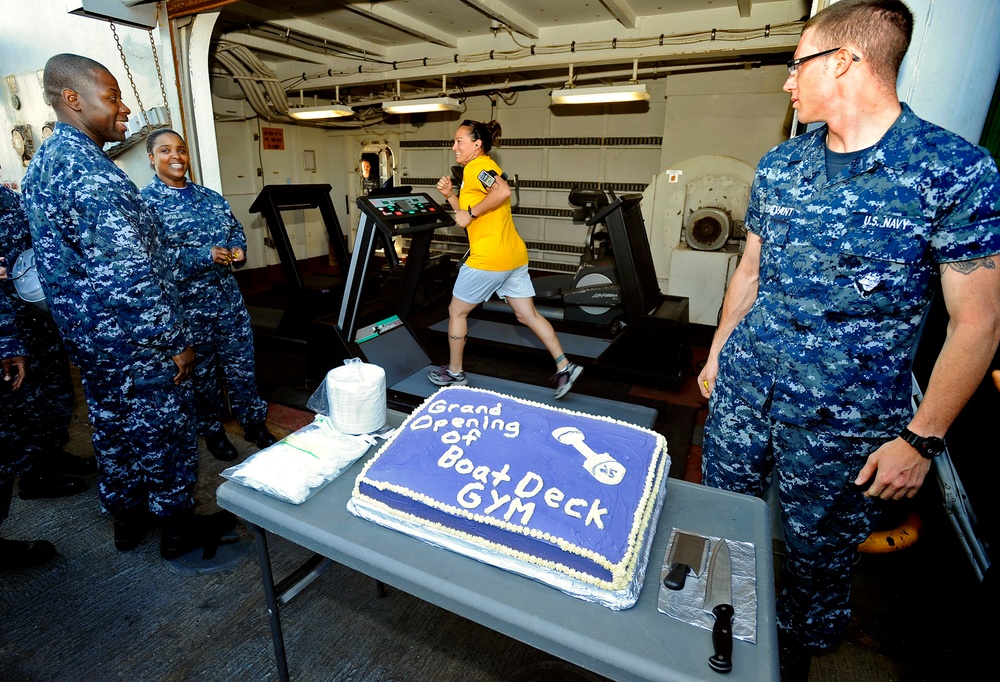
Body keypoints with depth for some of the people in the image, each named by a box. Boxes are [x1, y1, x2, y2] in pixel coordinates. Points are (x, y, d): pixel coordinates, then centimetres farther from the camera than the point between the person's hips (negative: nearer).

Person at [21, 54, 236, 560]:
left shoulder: (41, 163, 11)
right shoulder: (91, 171, -21)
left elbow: (57, 256, 18)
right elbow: (133, 272, -27)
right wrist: (175, 342, -20)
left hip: (85, 334, 10)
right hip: (134, 339, -10)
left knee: (112, 424, 20)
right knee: (163, 428, 5)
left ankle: (127, 519, 38)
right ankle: (179, 527, 23)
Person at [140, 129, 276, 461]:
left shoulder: (210, 197, 10)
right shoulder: (145, 201, -7)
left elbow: (236, 229, 17)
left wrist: (238, 250, -5)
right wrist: (205, 256, -22)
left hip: (229, 299, 4)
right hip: (187, 306, -4)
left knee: (242, 362, 11)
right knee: (201, 371, 12)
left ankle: (254, 423, 27)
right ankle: (212, 431, 30)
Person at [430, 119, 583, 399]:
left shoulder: (476, 167, -9)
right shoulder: (485, 167, 21)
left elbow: (503, 191, -30)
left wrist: (470, 212, -21)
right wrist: (450, 194, 10)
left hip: (489, 258, -9)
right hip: (514, 256, 9)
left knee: (456, 311, 8)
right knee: (528, 315, 11)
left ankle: (454, 373, 21)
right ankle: (564, 367, 10)